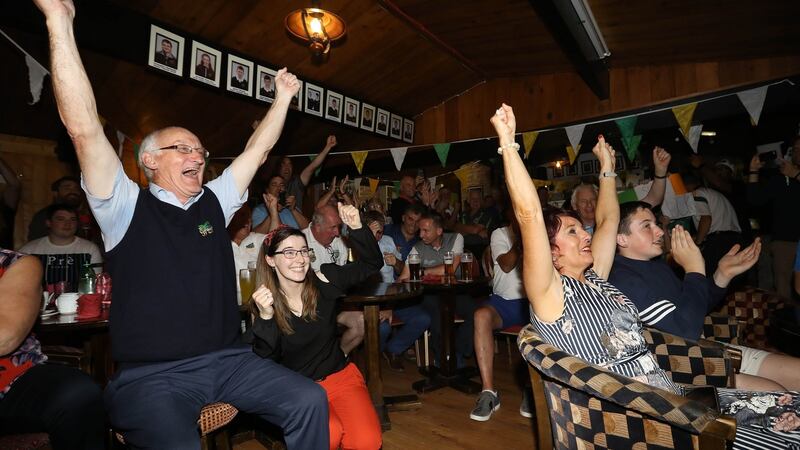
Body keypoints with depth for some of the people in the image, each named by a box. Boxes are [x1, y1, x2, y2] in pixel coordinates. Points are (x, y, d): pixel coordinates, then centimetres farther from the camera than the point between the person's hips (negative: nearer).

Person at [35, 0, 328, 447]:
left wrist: (284, 96, 15)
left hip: (227, 359, 4)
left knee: (310, 401, -12)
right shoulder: (126, 206, 0)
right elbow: (85, 129, -11)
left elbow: (258, 149, 14)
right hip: (151, 373, -3)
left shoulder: (214, 201, 10)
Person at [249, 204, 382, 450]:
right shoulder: (262, 304, -9)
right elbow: (265, 362, -15)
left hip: (341, 376, 2)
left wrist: (356, 227, -20)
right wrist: (266, 316, -31)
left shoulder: (323, 282, -5)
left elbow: (372, 264, -4)